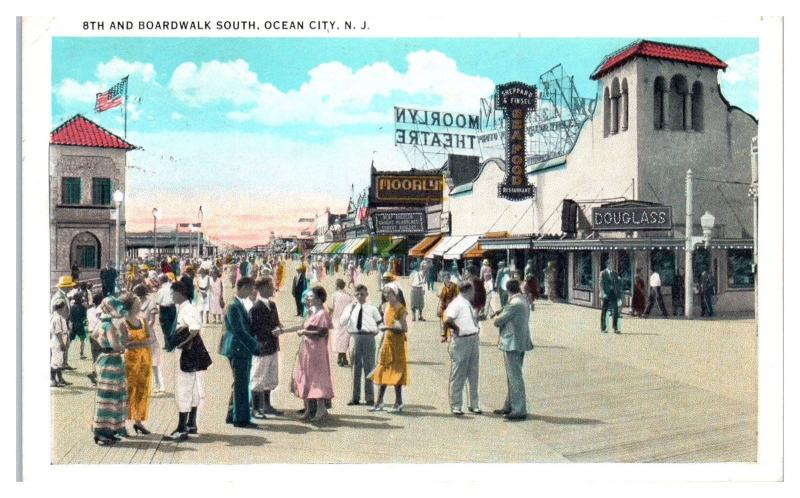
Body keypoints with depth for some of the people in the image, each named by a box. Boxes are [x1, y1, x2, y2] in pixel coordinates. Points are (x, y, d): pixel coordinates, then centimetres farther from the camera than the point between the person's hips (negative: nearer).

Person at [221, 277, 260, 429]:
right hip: (238, 349, -9)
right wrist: (255, 345, -15)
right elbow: (239, 331, -20)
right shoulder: (234, 306, -18)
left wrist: (253, 345, 8)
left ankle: (232, 416, 26)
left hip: (244, 349, 9)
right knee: (241, 385, -2)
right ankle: (241, 419, 6)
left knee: (239, 384, 16)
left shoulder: (241, 304, 12)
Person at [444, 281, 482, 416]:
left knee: (474, 374, 13)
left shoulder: (468, 304, 16)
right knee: (458, 375, 0)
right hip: (461, 341, -9)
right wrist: (457, 329, -14)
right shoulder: (457, 304, -13)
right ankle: (456, 406, 8)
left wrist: (476, 328, 10)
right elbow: (447, 320, -26)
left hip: (474, 340, 9)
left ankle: (474, 404, 23)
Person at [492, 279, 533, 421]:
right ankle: (509, 406, 27)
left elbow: (497, 322, -13)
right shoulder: (524, 302, 13)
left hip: (512, 344, -10)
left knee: (515, 377, -5)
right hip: (521, 343, 10)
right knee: (512, 377, 17)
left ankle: (519, 411, -2)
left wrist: (497, 319, 8)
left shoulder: (514, 304, -17)